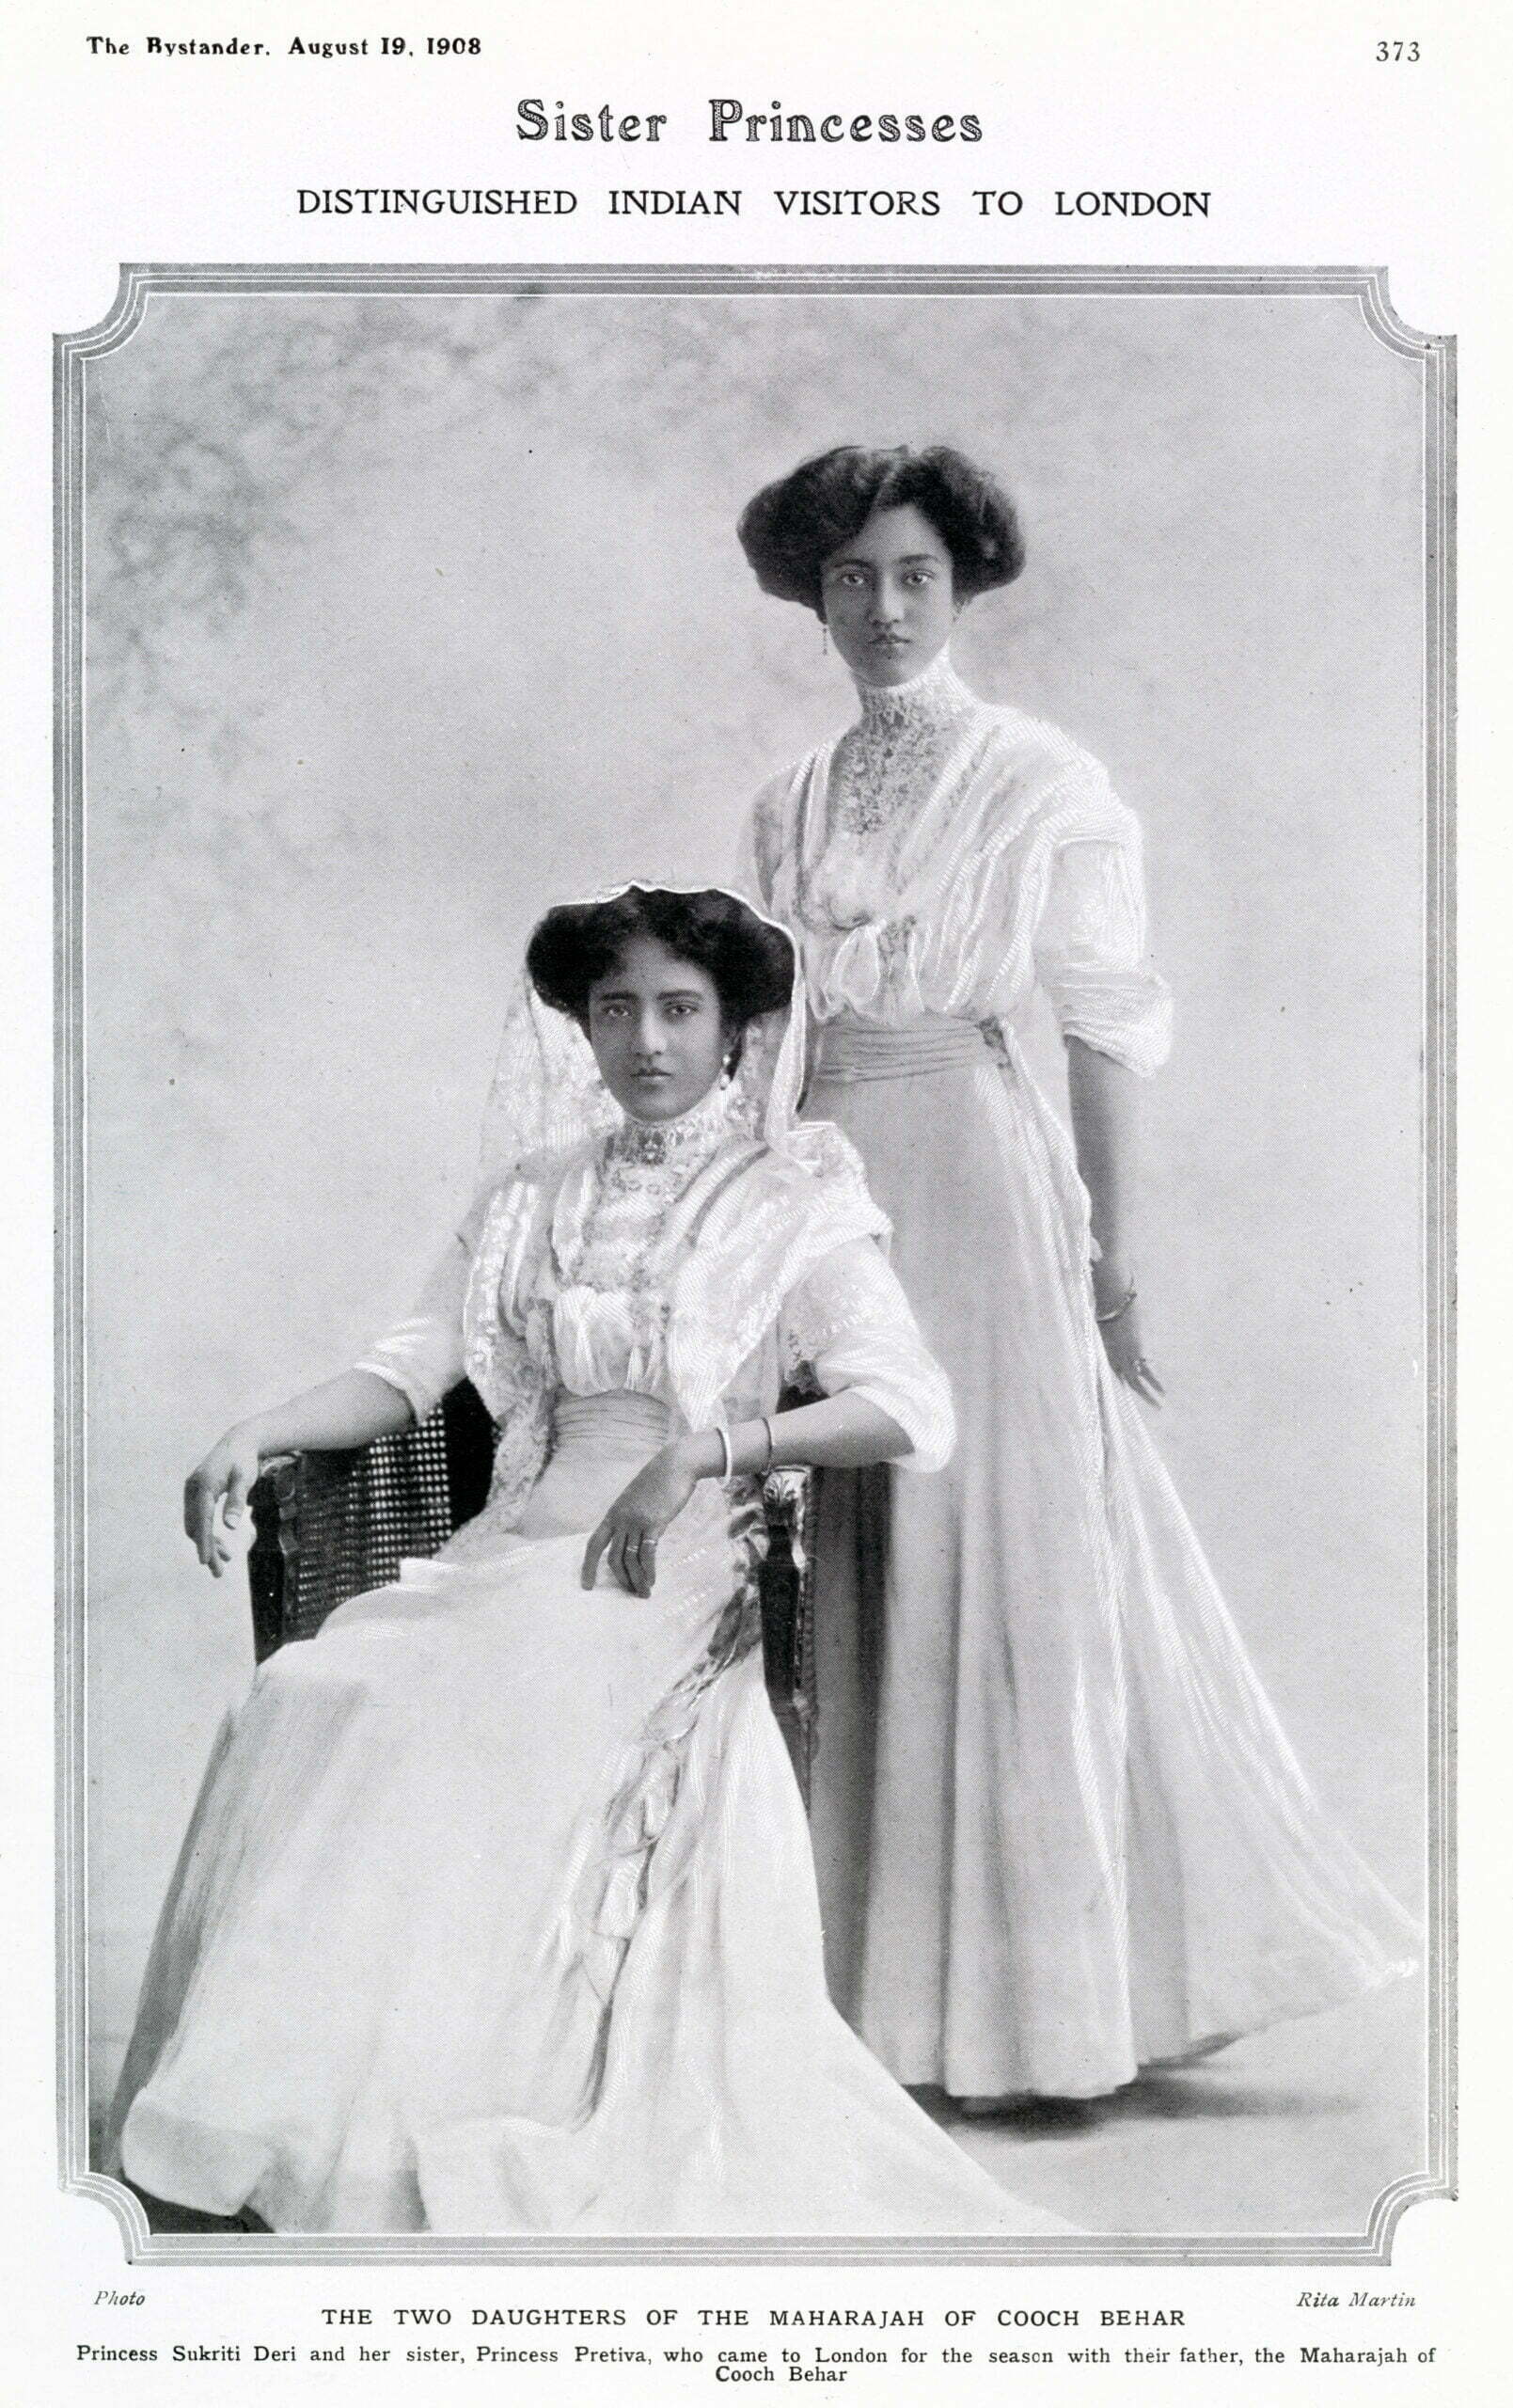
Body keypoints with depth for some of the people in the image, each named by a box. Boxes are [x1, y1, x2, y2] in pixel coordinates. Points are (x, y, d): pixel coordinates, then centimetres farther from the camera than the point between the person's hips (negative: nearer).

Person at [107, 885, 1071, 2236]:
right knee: (308, 1705, -24)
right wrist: (260, 1435, -7)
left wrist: (706, 1445, -20)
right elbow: (415, 1363, 13)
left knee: (457, 1728, -31)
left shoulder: (796, 1201, 6)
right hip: (518, 1551, 5)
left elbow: (914, 1412, -7)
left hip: (682, 1569, -4)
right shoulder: (535, 1191, 21)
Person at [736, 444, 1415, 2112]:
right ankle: (863, 1974, 19)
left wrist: (1113, 1257, -7)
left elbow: (1104, 1034, -3)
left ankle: (1040, 2001, 10)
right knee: (848, 1581, 7)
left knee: (1006, 1562, -2)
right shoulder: (786, 810, 13)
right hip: (825, 1183, 5)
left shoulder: (1043, 783, -1)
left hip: (976, 1178, -5)